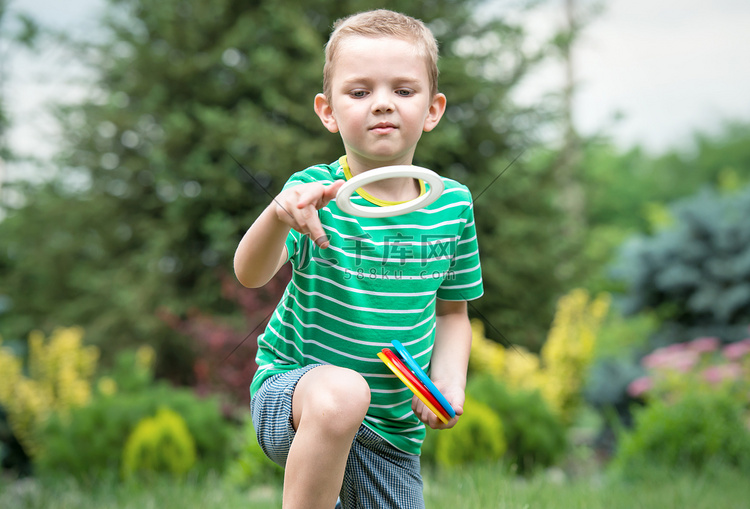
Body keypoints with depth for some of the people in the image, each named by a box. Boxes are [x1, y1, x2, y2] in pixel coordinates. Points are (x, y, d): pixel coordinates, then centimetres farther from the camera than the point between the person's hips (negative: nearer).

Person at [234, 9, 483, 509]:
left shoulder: (452, 205, 0)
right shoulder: (316, 192, -12)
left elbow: (451, 312, 13)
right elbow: (251, 275, -28)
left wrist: (448, 382, -5)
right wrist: (279, 215, -48)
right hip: (294, 386, -5)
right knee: (342, 393, -39)